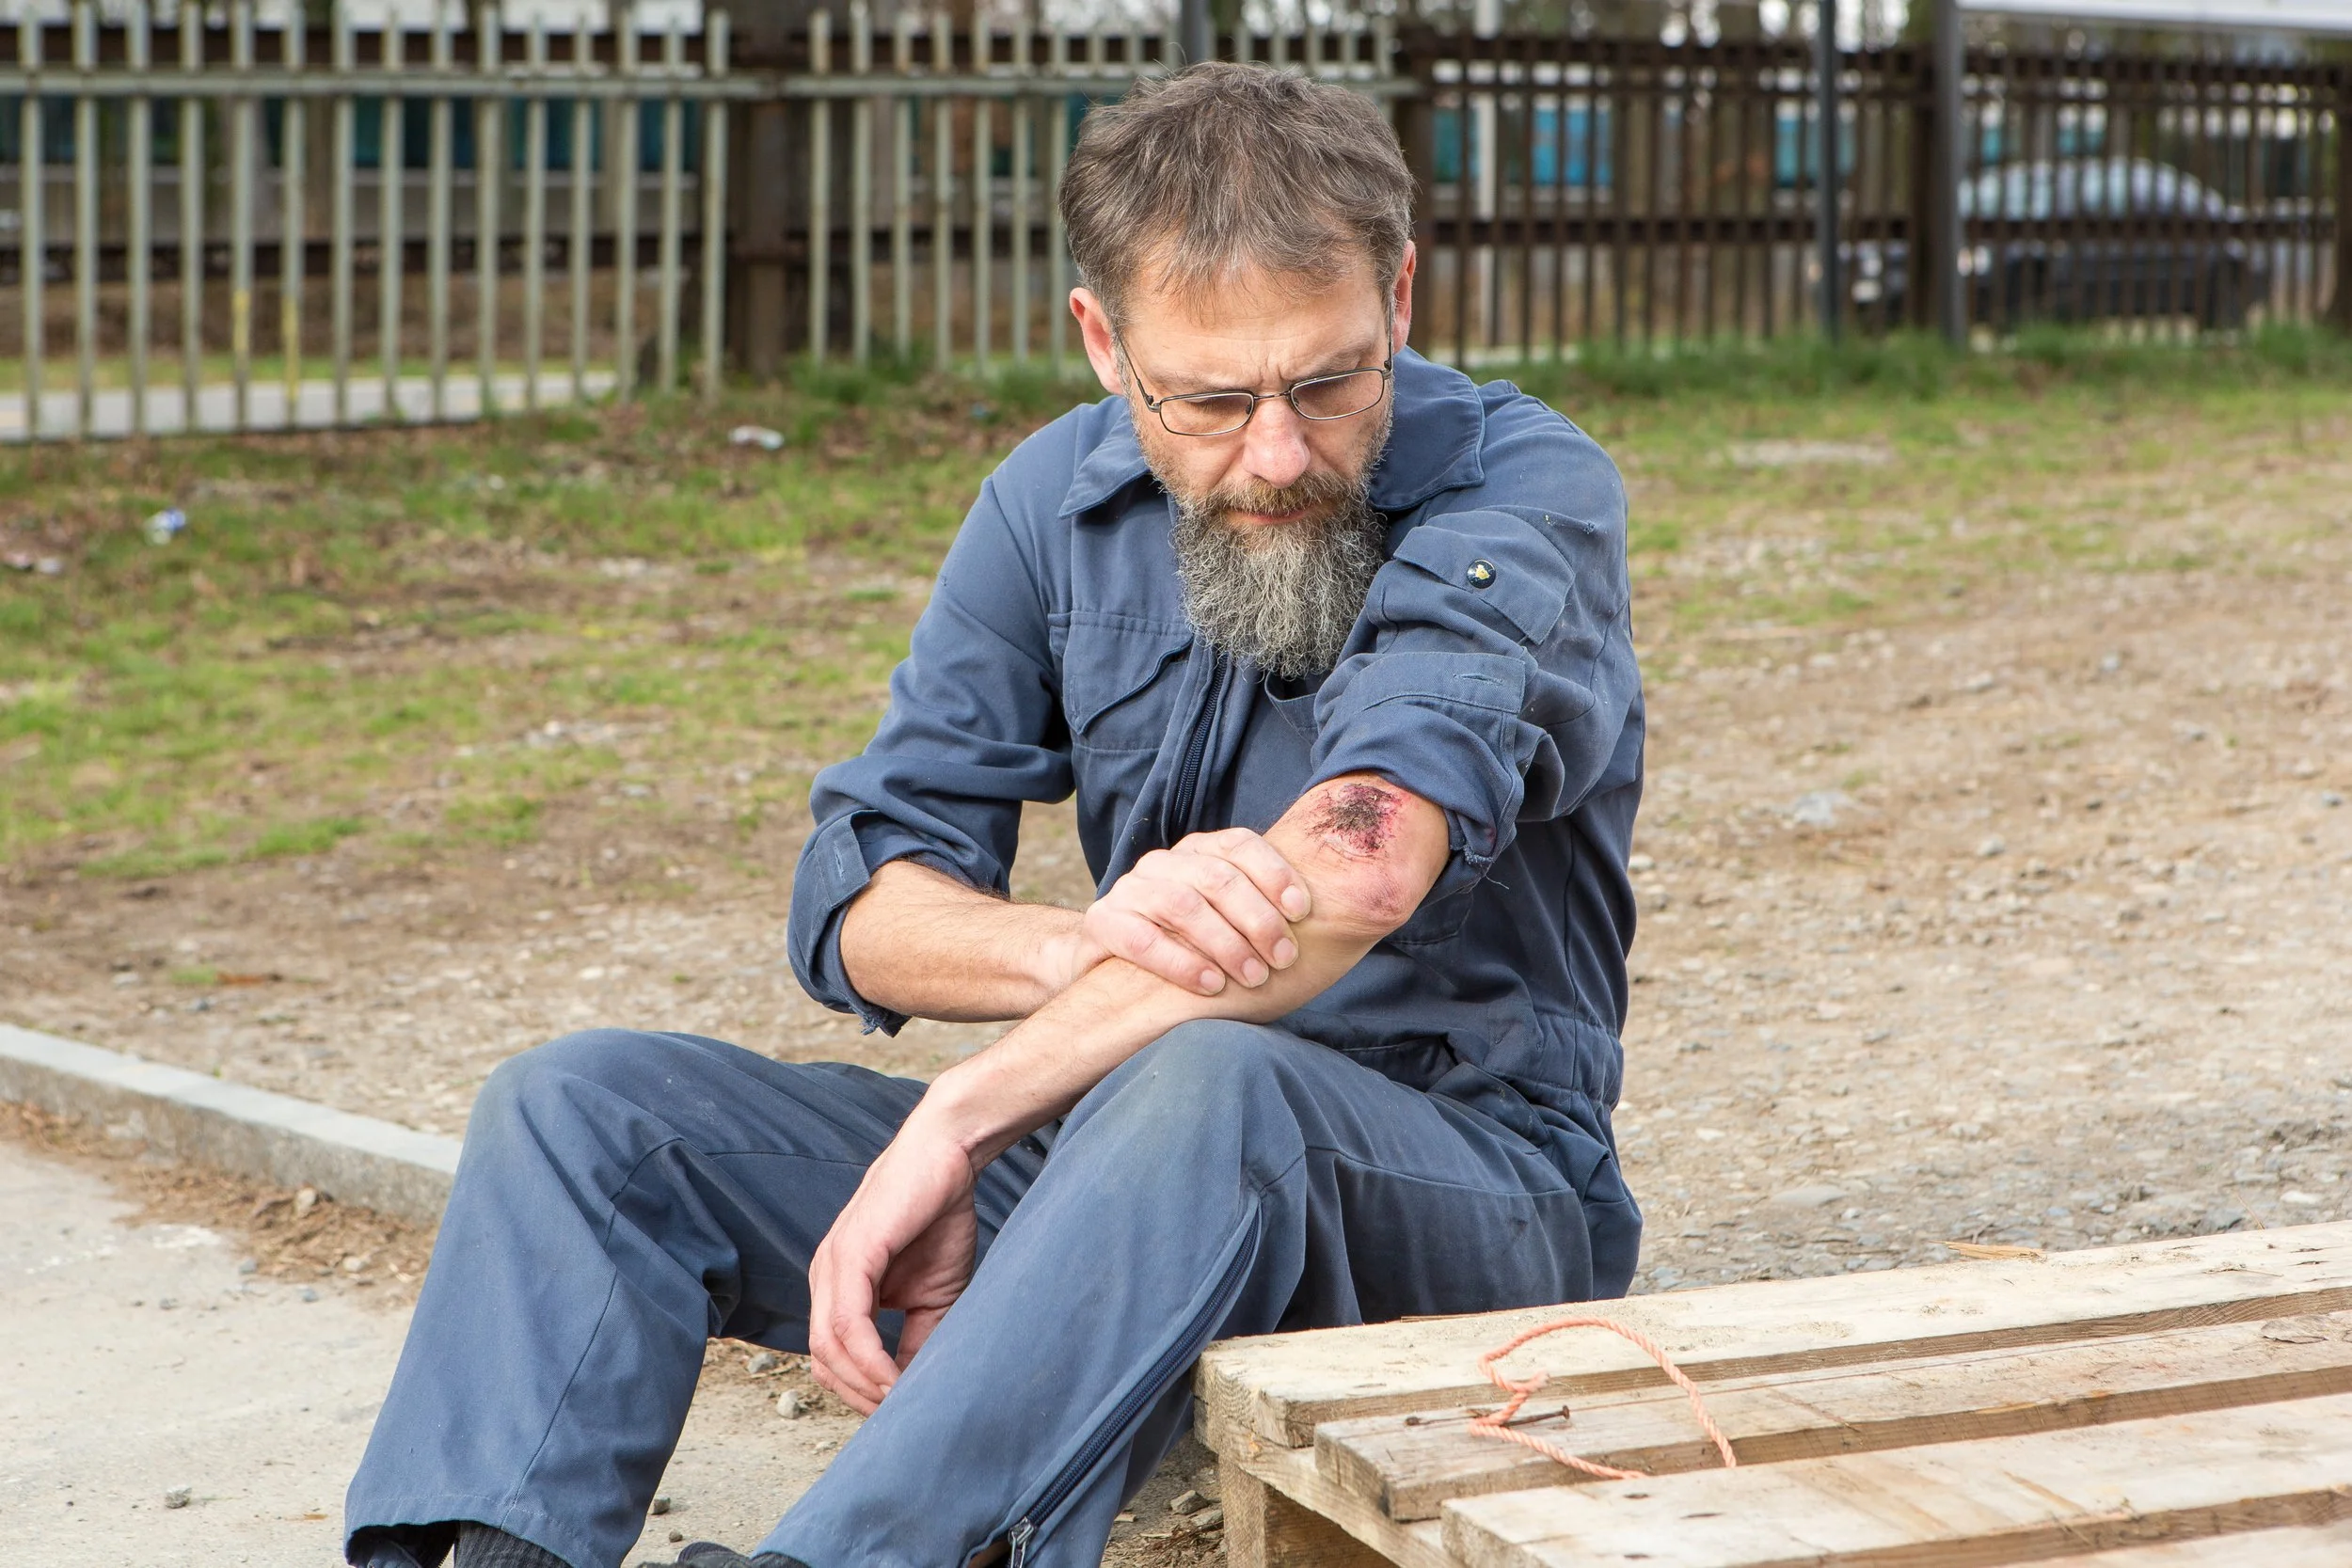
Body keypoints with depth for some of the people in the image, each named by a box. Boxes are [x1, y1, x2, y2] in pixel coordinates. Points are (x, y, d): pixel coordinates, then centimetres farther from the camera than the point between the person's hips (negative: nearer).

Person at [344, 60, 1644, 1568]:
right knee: (578, 1105, -8)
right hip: (1108, 1140, 6)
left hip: (1472, 1182, -6)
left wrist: (963, 1119, -30)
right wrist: (1088, 945, -26)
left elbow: (1355, 877, -29)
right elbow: (860, 899, -3)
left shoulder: (1523, 490, -13)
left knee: (1209, 1080, -40)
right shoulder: (1062, 499, 4)